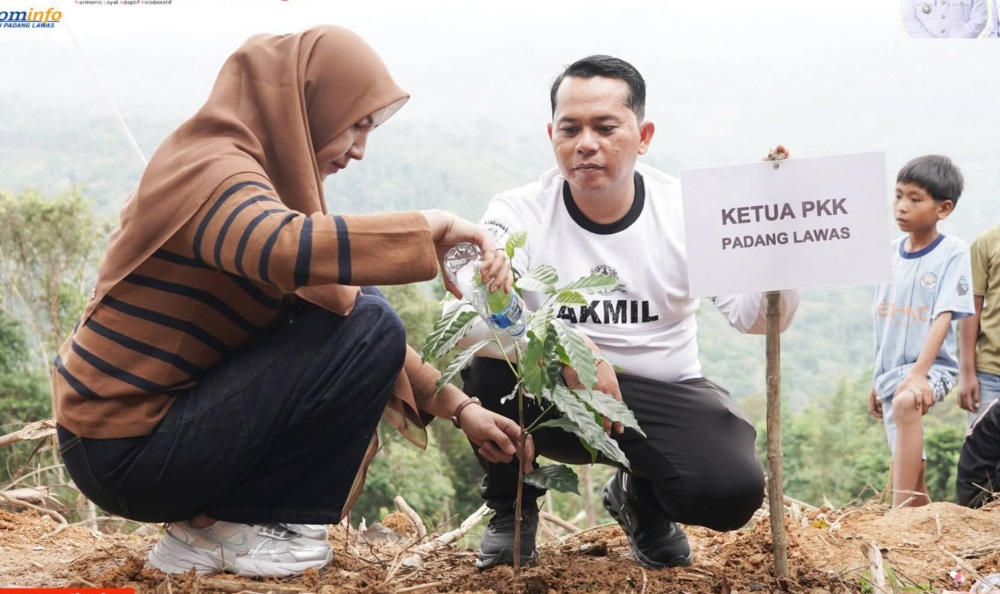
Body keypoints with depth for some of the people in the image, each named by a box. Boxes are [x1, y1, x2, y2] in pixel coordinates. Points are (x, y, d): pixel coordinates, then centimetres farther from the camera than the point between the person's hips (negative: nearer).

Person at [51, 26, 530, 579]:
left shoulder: (265, 176, 13)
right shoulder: (212, 166, -17)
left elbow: (338, 303, 14)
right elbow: (287, 250, -40)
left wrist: (457, 407, 8)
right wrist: (436, 226, -28)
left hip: (163, 414, 9)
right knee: (367, 327, -15)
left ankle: (208, 520, 6)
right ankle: (235, 527, -5)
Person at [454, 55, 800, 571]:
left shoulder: (686, 210, -7)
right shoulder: (519, 213, -11)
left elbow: (755, 317, -13)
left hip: (664, 396, 1)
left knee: (732, 491, -27)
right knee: (490, 363, -32)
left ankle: (641, 499, 11)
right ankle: (511, 508, -1)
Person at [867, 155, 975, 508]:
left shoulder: (953, 252, -7)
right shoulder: (891, 252, 8)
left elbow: (944, 317, -16)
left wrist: (919, 373, -26)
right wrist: (877, 381, 16)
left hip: (932, 366, -6)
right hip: (891, 371, 6)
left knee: (907, 402, -36)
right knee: (910, 469, 5)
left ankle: (901, 516, -37)